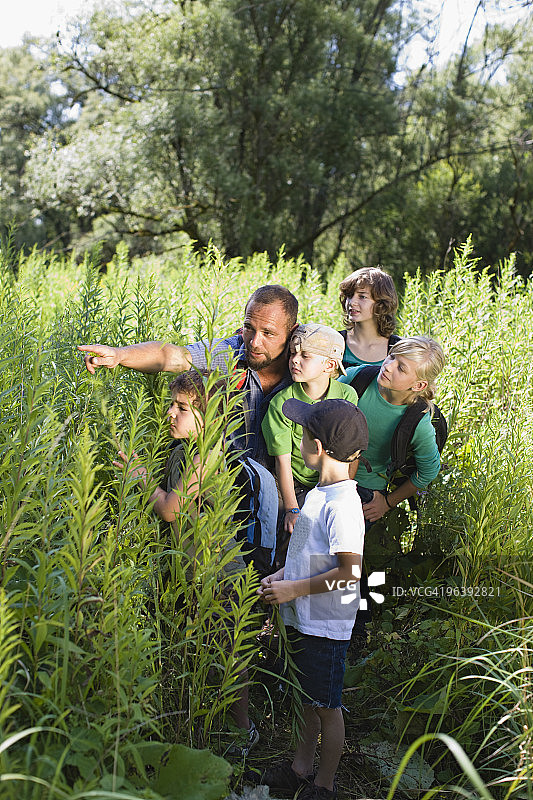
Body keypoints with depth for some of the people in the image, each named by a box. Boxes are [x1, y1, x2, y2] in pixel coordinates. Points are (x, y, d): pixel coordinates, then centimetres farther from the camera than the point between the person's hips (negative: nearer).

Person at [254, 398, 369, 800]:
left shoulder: (343, 505, -24)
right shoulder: (320, 493, 6)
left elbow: (349, 572, -27)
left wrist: (295, 589, -20)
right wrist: (281, 575, 5)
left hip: (327, 625, -9)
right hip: (303, 617, 9)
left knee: (327, 706, 9)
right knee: (310, 698, 23)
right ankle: (301, 767, 39)